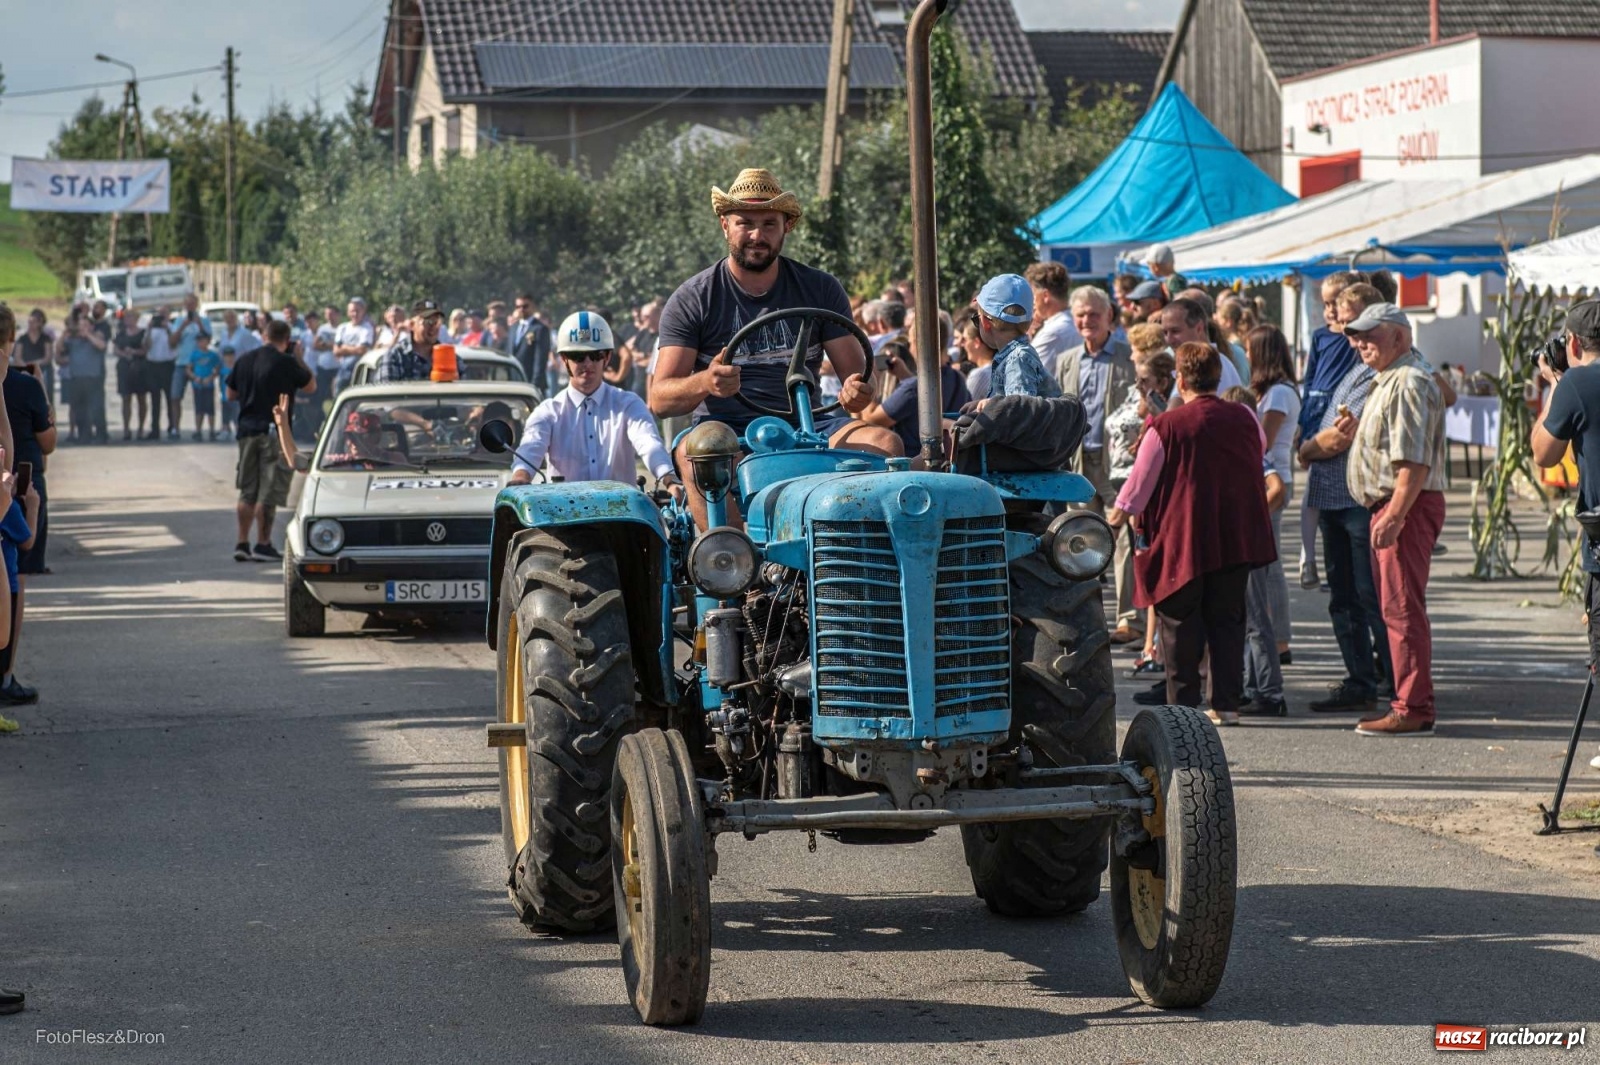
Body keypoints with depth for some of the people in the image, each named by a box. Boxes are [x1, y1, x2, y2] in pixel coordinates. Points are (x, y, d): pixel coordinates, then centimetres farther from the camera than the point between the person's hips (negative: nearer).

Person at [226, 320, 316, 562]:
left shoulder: (244, 360, 5)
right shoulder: (286, 363, -11)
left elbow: (231, 394, 13)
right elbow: (311, 386, -1)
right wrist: (299, 360, 7)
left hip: (247, 430, 5)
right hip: (275, 431, -5)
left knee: (247, 492, 13)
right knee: (269, 492, -2)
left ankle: (242, 543, 12)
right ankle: (263, 545, -2)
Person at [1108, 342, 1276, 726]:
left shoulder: (1166, 426, -12)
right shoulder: (1244, 419, 1)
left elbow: (1139, 483, -4)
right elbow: (1260, 453, 22)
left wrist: (1116, 518, 13)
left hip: (1183, 539, -4)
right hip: (1235, 536, 4)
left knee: (1181, 624, 5)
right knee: (1227, 619, 10)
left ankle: (1182, 703, 5)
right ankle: (1226, 704, 7)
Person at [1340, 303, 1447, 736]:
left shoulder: (1409, 382, -14)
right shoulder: (1389, 380, 20)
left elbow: (1415, 459, -22)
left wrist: (1394, 515, -26)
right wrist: (1359, 431, 12)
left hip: (1408, 506, -11)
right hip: (1391, 506, 11)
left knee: (1402, 607, -11)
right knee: (1396, 607, 13)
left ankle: (1413, 709, -11)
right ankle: (1410, 702, 18)